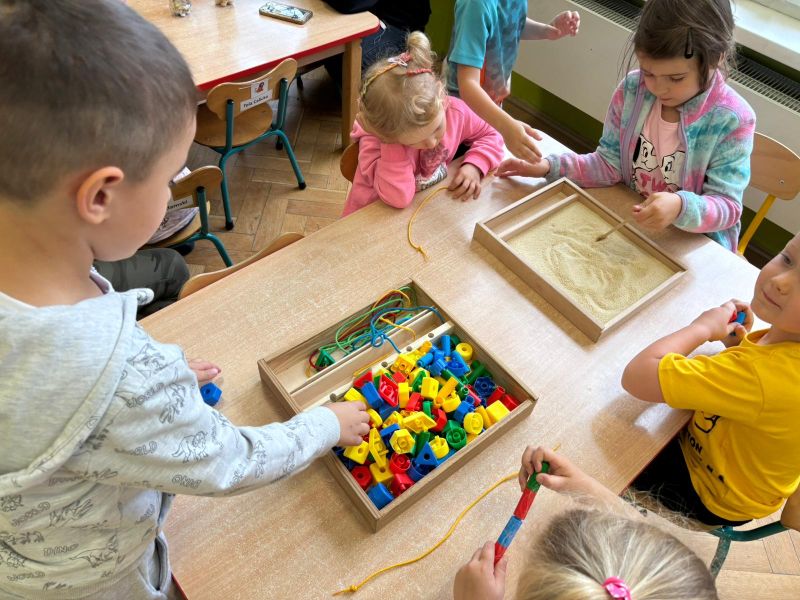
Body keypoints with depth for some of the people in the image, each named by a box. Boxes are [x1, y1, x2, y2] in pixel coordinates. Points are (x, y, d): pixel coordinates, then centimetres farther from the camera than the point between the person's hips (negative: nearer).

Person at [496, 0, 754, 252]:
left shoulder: (732, 120, -16)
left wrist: (681, 208, -36)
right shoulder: (632, 89, -8)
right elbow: (610, 163, 0)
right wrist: (550, 166, -13)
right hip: (631, 221, 3)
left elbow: (728, 207, -16)